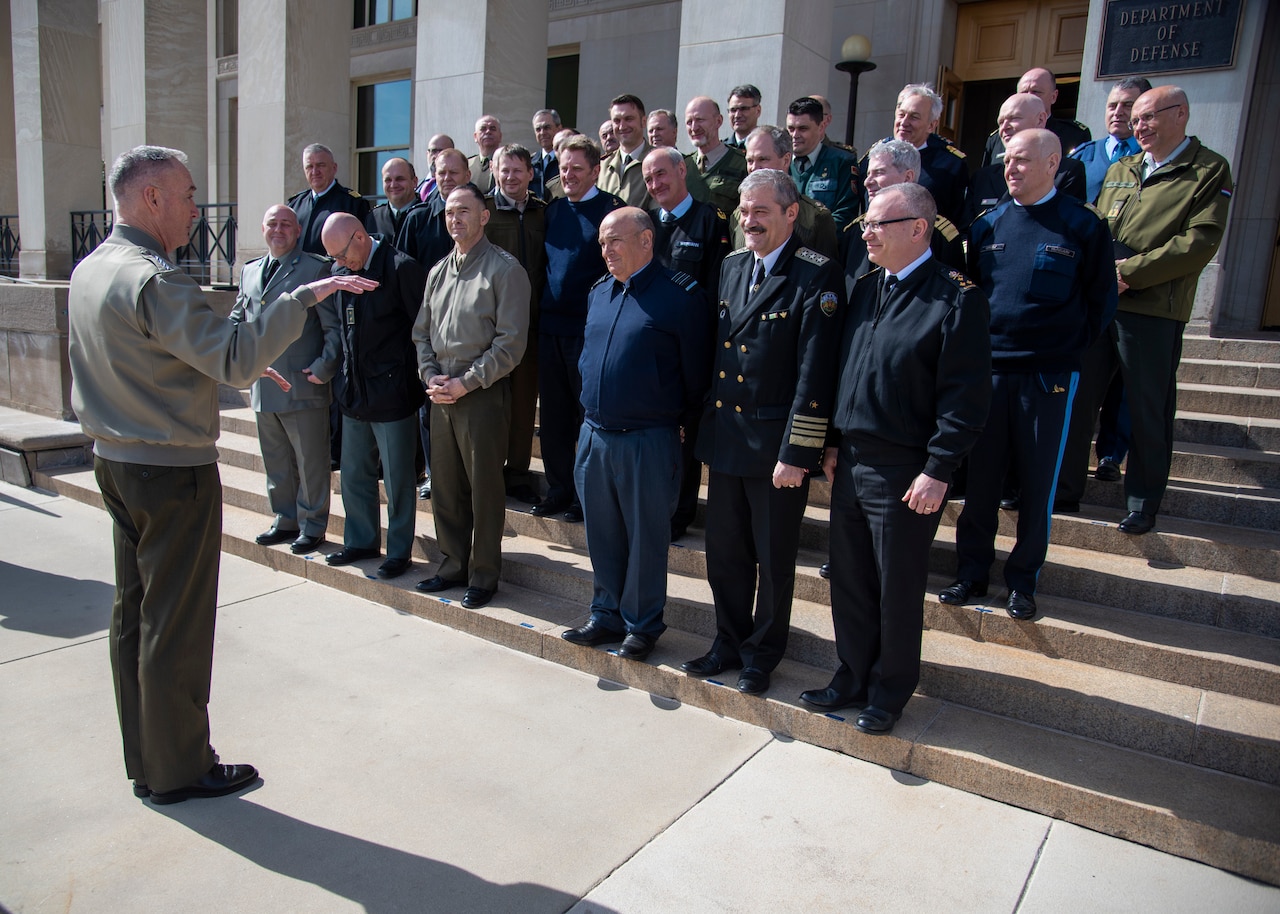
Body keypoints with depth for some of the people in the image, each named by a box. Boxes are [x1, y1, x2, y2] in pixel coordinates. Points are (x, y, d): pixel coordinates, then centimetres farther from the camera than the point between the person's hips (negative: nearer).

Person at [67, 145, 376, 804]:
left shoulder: (89, 271, 10)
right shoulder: (152, 280, -20)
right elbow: (234, 357, -31)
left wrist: (240, 365, 16)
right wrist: (305, 297, -31)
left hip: (114, 460, 10)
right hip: (172, 472, -10)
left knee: (134, 612, 16)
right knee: (176, 624, 2)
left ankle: (144, 760, 30)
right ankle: (178, 770, 17)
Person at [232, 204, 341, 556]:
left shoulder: (315, 269, -4)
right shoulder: (250, 271, 15)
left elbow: (334, 326, -7)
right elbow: (237, 318, 24)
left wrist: (324, 367, -14)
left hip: (302, 386, -6)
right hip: (263, 387, 6)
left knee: (310, 463, 3)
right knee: (275, 461, 16)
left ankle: (312, 526, 15)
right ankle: (285, 520, 29)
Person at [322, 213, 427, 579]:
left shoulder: (401, 268, -12)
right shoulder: (339, 271, 8)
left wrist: (420, 382, -8)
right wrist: (342, 376, 11)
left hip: (392, 394, -7)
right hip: (354, 392, 7)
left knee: (397, 480, 4)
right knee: (354, 475, 16)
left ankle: (400, 551, 18)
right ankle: (361, 541, 32)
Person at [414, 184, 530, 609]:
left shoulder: (505, 269, -5)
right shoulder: (439, 271, 15)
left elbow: (510, 341, -12)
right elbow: (422, 331, 19)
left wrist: (466, 383, -14)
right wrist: (430, 376, 1)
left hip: (482, 394, -6)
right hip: (441, 394, 6)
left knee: (484, 489, 1)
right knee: (446, 486, 12)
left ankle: (483, 575, 14)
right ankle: (453, 564, 27)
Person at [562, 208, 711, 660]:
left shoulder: (680, 295, -9)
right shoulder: (599, 292, 12)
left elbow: (696, 371, -7)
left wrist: (682, 423, -2)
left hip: (647, 440, -6)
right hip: (594, 435, 7)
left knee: (645, 537, 6)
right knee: (602, 534, 15)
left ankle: (642, 625, 22)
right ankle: (607, 616, 31)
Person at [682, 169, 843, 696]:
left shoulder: (817, 277, -12)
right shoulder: (731, 267, 10)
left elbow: (815, 373, -17)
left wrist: (797, 454, -19)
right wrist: (704, 430, 13)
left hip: (776, 446, -6)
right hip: (725, 440, 6)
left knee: (773, 559, 11)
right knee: (724, 552, 17)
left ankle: (761, 656, 29)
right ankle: (729, 643, 36)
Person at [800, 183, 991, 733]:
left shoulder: (956, 297, -12)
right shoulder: (866, 288, 10)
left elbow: (966, 396, -14)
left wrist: (937, 471, -16)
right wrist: (834, 442, 11)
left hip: (905, 473, -6)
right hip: (850, 462, 7)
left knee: (898, 590, 9)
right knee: (848, 583, 15)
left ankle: (890, 692, 28)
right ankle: (853, 679, 33)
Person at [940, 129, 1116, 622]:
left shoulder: (1083, 225, -2)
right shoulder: (988, 223, 7)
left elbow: (1101, 301, 2)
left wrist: (1067, 348, -3)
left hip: (1048, 376, -3)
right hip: (988, 368, 3)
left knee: (1037, 482, 6)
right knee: (980, 475, 8)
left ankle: (1023, 578, 21)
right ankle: (972, 571, 21)